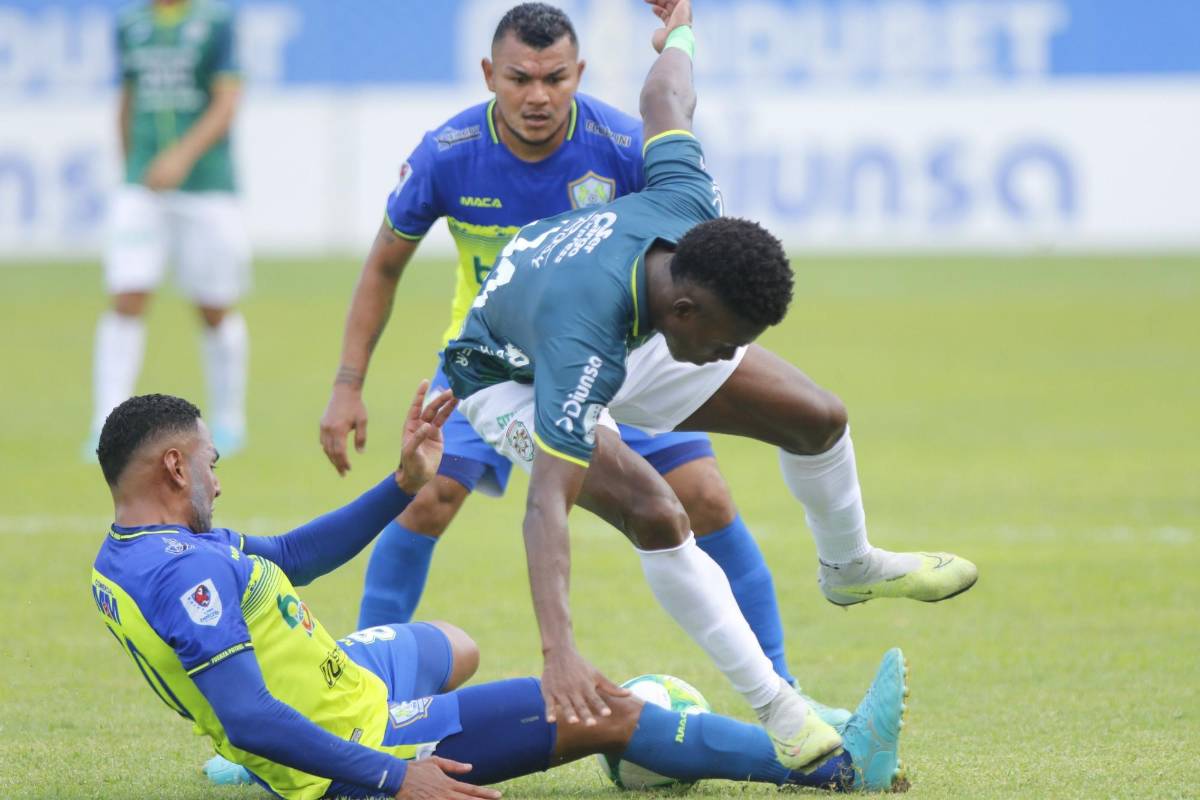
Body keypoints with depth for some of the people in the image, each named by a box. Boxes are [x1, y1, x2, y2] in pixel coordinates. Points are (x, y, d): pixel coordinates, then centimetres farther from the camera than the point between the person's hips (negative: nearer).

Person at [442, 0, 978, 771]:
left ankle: (850, 567, 36)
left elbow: (666, 101, -11)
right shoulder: (584, 350, -47)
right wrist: (559, 653, -62)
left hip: (635, 337, 7)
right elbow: (547, 505, -52)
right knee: (655, 513, -29)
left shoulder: (690, 210, -31)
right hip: (515, 380, -7)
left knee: (819, 418, 5)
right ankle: (777, 710, -17)